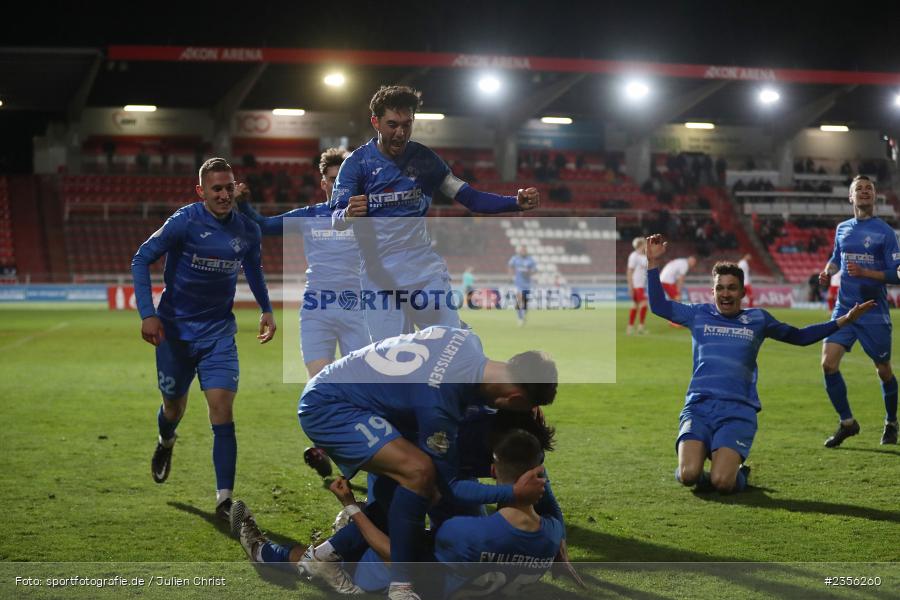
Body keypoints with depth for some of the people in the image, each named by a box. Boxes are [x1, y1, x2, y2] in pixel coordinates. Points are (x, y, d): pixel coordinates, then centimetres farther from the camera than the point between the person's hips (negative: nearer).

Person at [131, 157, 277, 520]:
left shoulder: (247, 230, -2)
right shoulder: (185, 222, -16)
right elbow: (141, 259, -11)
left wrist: (266, 309, 13)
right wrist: (147, 314, -19)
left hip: (219, 332, 2)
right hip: (175, 329, -2)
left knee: (222, 408, -13)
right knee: (174, 407, 15)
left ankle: (224, 499, -12)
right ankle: (166, 442, 53)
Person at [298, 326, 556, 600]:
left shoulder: (468, 339, -7)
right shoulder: (438, 408, -30)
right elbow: (449, 485, -17)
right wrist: (515, 493, -19)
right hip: (325, 408, -10)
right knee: (419, 471, -26)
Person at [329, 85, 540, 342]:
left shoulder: (424, 159, 4)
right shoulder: (357, 162, -5)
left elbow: (470, 198, 4)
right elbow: (336, 219, -13)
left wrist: (516, 202, -12)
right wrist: (348, 215, -38)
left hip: (425, 269, 3)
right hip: (378, 274, -3)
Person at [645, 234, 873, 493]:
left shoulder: (757, 319, 16)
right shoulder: (699, 314, 15)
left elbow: (798, 336, 27)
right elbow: (658, 306, 17)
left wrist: (844, 320, 24)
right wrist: (653, 263, 10)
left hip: (738, 411, 0)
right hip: (698, 406, 0)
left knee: (721, 482, -23)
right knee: (689, 475, -25)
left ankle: (739, 473, 14)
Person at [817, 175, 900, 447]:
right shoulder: (842, 228, 8)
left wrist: (864, 272, -22)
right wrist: (828, 271, 4)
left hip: (874, 313, -4)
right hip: (844, 308, 4)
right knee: (828, 363, -11)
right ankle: (847, 422, 4)